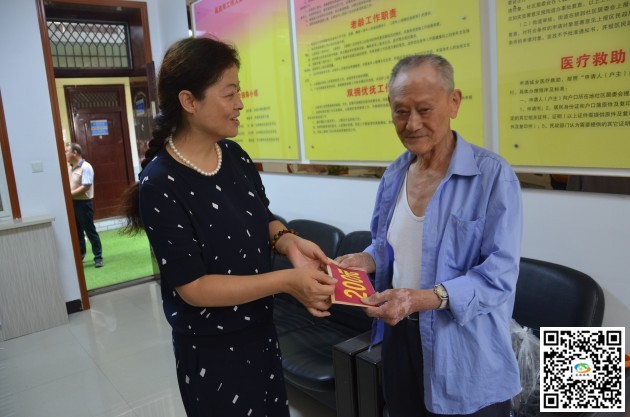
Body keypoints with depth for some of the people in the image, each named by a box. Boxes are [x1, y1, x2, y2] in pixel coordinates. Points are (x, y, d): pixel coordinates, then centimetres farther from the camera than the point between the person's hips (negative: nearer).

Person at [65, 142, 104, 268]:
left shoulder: (86, 167, -15)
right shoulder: (69, 168, 11)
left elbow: (85, 187, -22)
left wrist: (69, 194, -21)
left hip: (83, 203, -8)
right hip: (72, 203, 8)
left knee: (90, 231, -1)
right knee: (77, 231, 15)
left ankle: (98, 257, 6)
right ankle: (79, 256, 25)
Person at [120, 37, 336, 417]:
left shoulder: (235, 155, -3)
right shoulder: (160, 185, -23)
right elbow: (193, 287, -23)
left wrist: (289, 241, -14)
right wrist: (286, 281, -28)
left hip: (262, 331, 7)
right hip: (212, 351, -6)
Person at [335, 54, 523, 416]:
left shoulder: (493, 175, -16)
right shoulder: (394, 175, 3)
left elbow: (499, 275, -20)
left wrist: (423, 298, -33)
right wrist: (366, 261, -7)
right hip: (401, 337, 6)